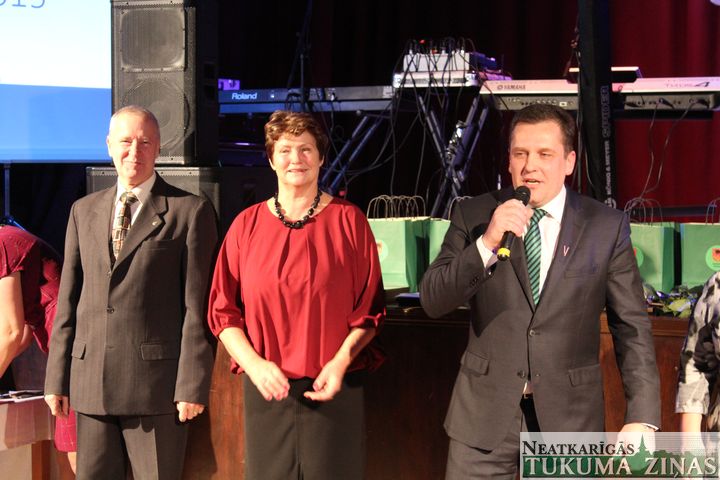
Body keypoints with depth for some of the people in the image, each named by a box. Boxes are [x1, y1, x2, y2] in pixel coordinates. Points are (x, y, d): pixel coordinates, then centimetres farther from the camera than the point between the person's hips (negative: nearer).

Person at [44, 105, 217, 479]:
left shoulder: (190, 211, 0)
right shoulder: (84, 211, 15)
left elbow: (197, 306, -5)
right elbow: (68, 301, 14)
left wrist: (192, 385, -10)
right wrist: (57, 378, 8)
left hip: (157, 383, -4)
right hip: (91, 382, 4)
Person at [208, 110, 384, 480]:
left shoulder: (347, 220, 2)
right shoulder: (247, 225, 5)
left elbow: (370, 307, 2)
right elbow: (222, 311, 5)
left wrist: (342, 361, -12)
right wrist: (255, 364, -10)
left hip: (334, 388, -1)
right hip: (266, 389, 1)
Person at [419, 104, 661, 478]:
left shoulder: (606, 226, -1)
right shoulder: (473, 216, 1)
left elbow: (632, 328, -1)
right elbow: (432, 301, -5)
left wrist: (642, 416, -9)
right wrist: (486, 244, -20)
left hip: (569, 417, 0)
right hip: (485, 414, 1)